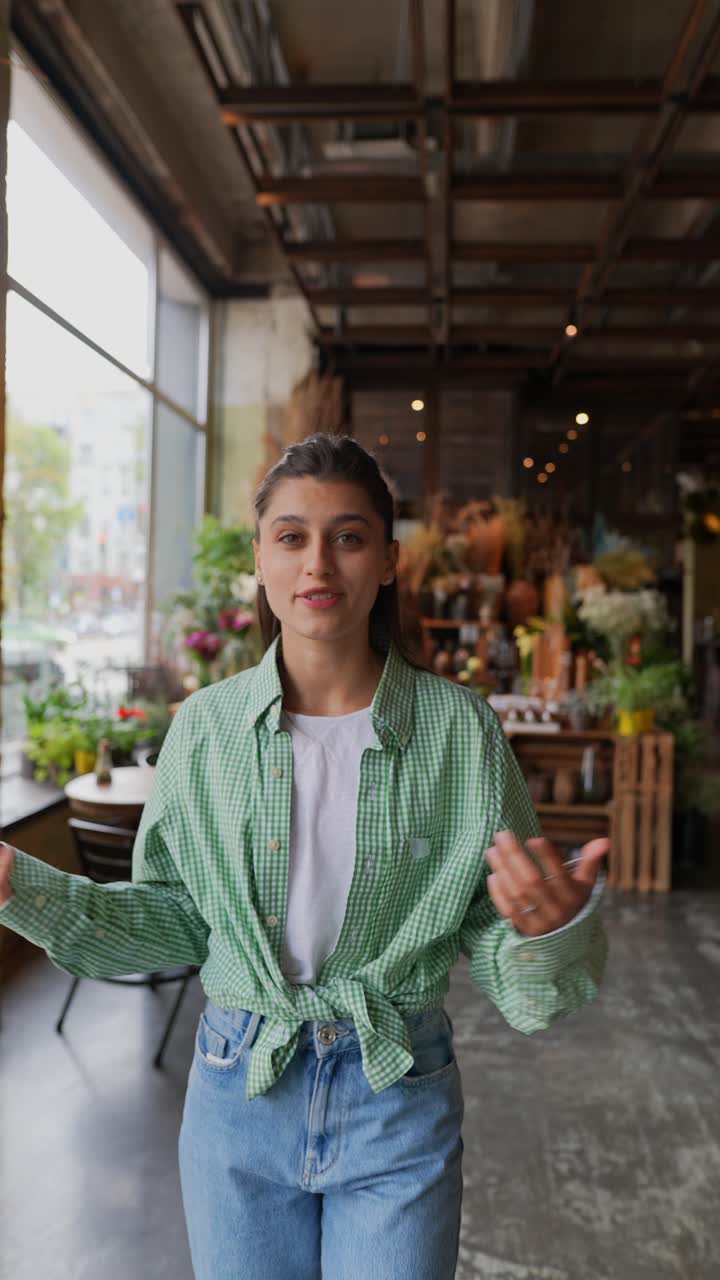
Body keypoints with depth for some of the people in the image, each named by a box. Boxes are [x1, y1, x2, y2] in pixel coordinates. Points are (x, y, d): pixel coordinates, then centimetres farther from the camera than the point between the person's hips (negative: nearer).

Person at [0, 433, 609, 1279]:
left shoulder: (459, 727, -12)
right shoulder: (206, 726, -8)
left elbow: (500, 956, -7)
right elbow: (172, 920, 1)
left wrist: (551, 927, -29)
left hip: (399, 1104, -1)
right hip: (237, 1091, 2)